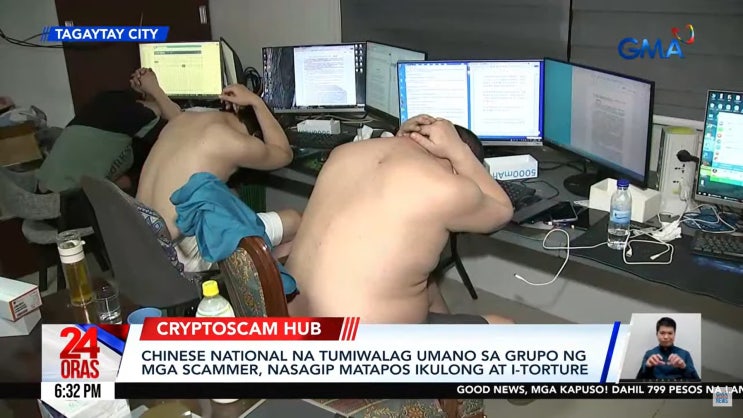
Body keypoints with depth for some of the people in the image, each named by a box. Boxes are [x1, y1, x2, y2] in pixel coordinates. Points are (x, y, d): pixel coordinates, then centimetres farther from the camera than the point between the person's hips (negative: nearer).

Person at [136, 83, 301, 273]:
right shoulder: (233, 142, -12)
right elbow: (285, 154, 9)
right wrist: (256, 101, 9)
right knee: (293, 221, 2)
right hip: (181, 260, -9)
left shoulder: (181, 119, 9)